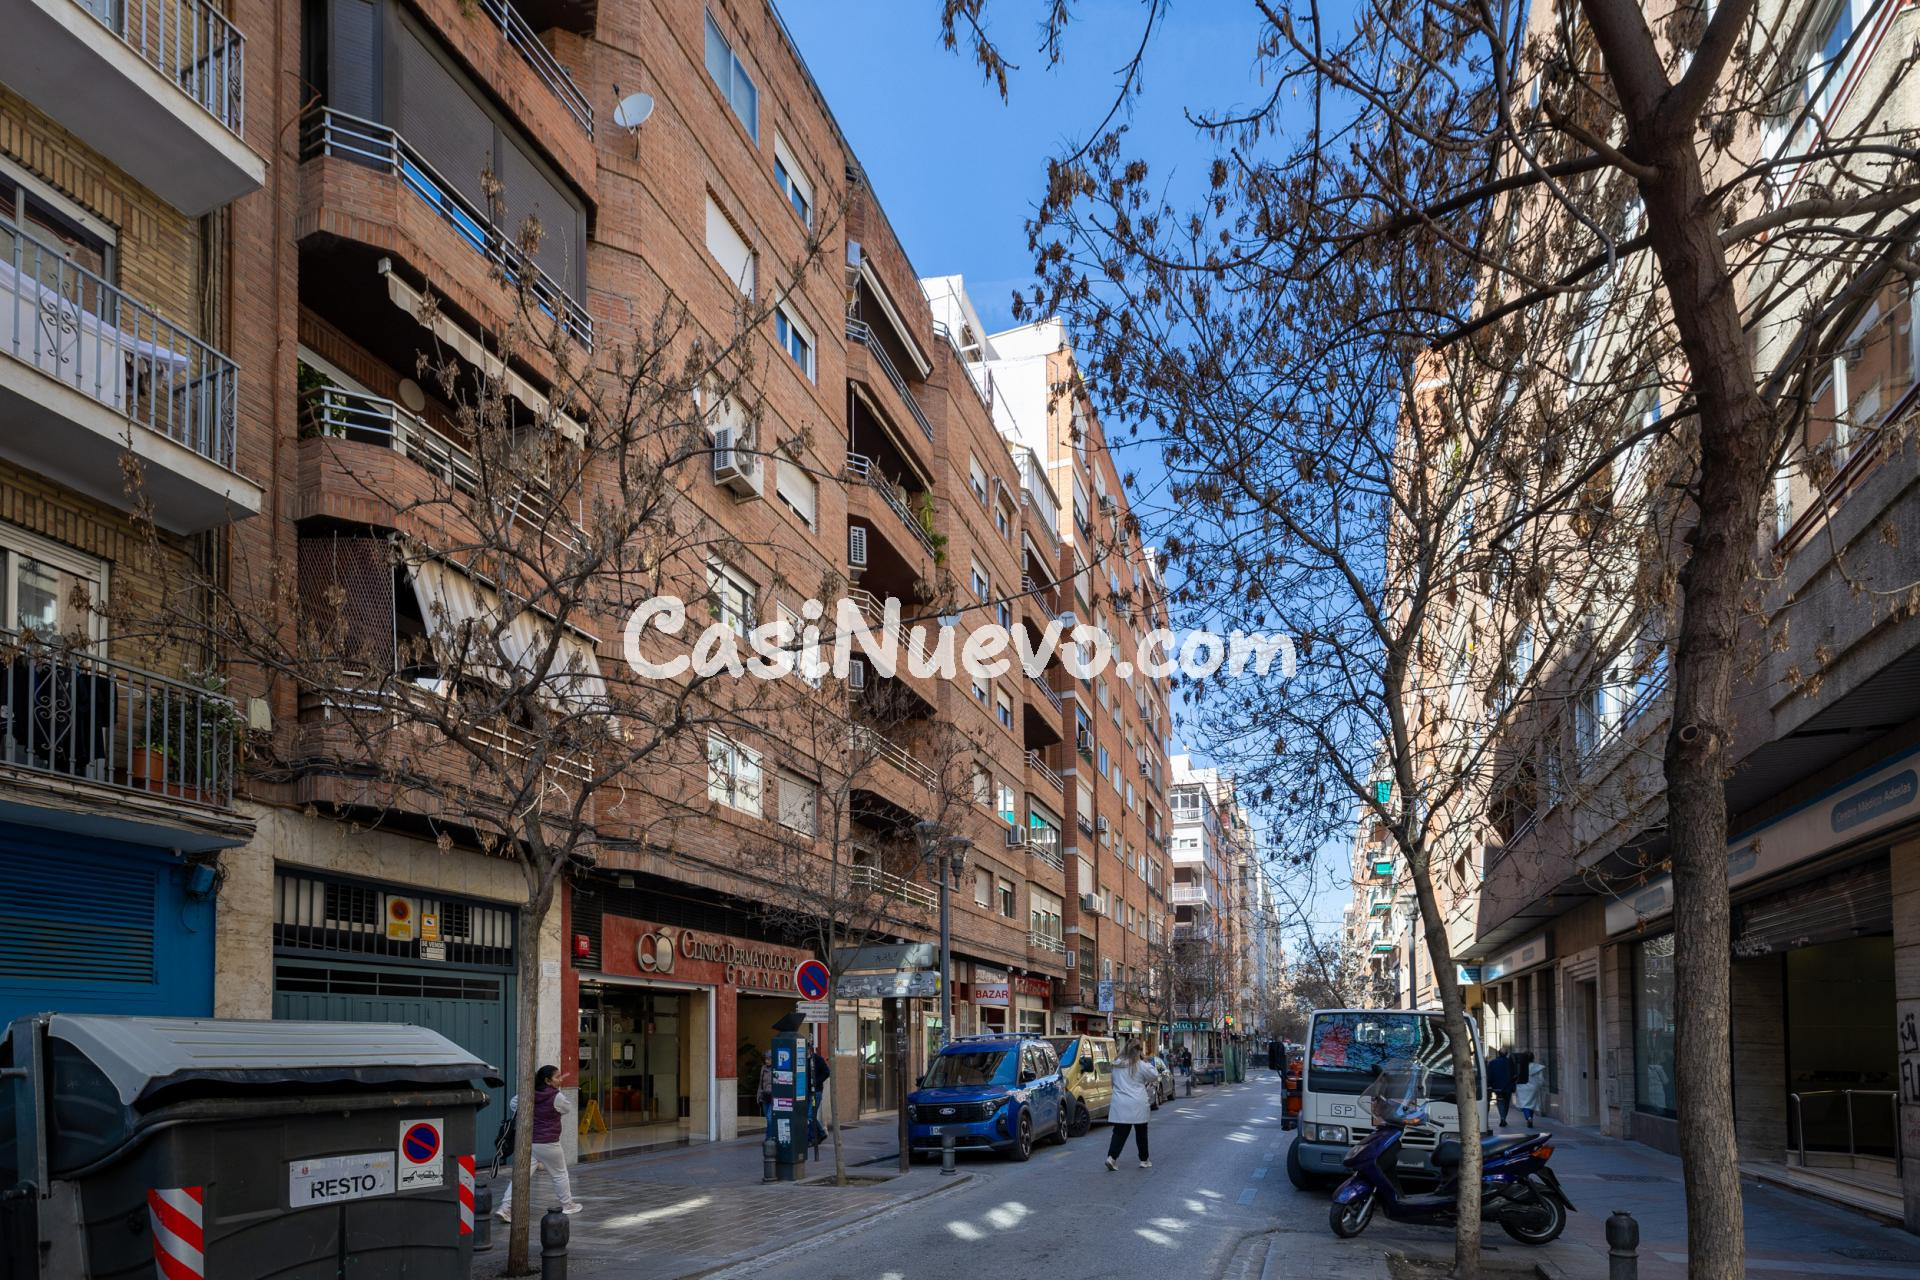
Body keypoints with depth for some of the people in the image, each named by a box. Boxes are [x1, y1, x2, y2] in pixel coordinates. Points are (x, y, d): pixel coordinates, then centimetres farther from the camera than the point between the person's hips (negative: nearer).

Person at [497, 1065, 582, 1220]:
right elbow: (568, 1109, 2)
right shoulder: (556, 1097, -15)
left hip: (527, 1142, 5)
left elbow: (513, 1104, 14)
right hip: (548, 1144, -5)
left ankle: (505, 1208, -8)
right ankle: (568, 1205, 28)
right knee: (560, 1174, 14)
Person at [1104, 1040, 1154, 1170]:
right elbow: (1153, 1075, 1)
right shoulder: (1141, 1066, -9)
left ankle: (1111, 1157, -13)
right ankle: (1144, 1160, 22)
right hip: (1137, 1105, -3)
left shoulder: (1117, 1065, 6)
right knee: (1141, 1133, 13)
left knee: (1119, 1132, 4)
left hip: (1119, 1105, 3)